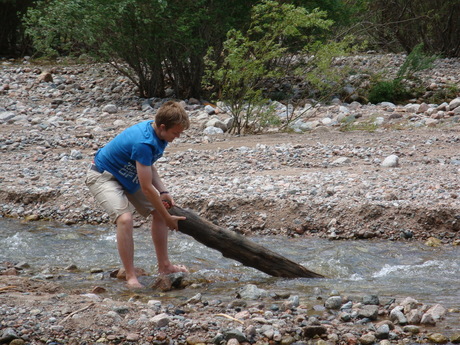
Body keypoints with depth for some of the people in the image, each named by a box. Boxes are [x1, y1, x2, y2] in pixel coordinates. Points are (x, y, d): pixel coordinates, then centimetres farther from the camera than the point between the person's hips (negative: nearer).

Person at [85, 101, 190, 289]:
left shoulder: (157, 133, -8)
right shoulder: (144, 143, -36)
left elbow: (148, 166, 9)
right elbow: (146, 188, -31)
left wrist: (163, 192, -6)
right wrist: (168, 218, -21)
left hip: (127, 176, 10)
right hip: (103, 176, -10)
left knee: (158, 212, 7)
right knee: (124, 218, -29)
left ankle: (164, 266, 18)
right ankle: (130, 277, -23)